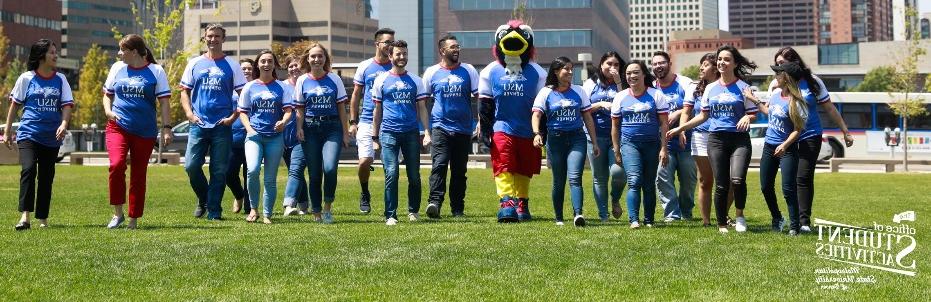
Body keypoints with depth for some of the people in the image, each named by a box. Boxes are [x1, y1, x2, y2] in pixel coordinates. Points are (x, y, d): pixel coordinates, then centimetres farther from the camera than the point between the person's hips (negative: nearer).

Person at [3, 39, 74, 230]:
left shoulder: (60, 80, 8)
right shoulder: (26, 78, 2)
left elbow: (67, 105, 2)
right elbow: (15, 105, 8)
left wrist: (64, 124, -16)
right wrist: (7, 130, 8)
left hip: (52, 137, 3)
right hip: (28, 133, -3)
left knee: (46, 177, 7)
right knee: (28, 169, -22)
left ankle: (43, 218, 17)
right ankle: (25, 216, -26)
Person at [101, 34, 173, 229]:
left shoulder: (155, 71, 1)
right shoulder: (117, 68, 9)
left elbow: (164, 103, 0)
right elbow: (107, 94, 20)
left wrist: (167, 128, -8)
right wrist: (108, 110, 0)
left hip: (145, 131, -1)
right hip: (118, 126, 1)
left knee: (138, 176, 4)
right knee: (116, 164, -21)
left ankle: (133, 220, 14)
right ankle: (118, 213, -9)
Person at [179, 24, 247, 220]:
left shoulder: (231, 66, 5)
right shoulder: (194, 64, 10)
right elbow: (185, 91, 11)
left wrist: (233, 117, -7)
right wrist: (189, 113, -4)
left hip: (222, 126, -1)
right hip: (198, 125, 1)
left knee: (219, 170, 0)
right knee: (191, 165, -6)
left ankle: (214, 211, 6)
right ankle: (203, 199, 19)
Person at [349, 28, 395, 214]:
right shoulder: (365, 67, 6)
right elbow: (356, 96, 10)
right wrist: (352, 122, 5)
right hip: (367, 122, -1)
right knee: (365, 161, -11)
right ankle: (365, 195, 15)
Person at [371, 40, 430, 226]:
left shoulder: (415, 81, 11)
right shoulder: (381, 80, 9)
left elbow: (422, 108, 11)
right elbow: (377, 110, 12)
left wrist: (427, 132, -1)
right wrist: (374, 137, 9)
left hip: (411, 133, 2)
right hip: (389, 133, -2)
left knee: (414, 175, 4)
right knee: (391, 174, -8)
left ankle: (413, 211, 21)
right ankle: (390, 215, -4)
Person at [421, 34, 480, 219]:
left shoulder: (468, 71, 6)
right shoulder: (432, 72, 5)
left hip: (464, 128, 2)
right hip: (440, 126, -2)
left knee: (459, 170, 8)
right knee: (439, 165, -18)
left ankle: (457, 209, 16)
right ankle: (434, 202, -26)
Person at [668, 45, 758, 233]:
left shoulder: (743, 87, 3)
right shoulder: (710, 89, 14)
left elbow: (753, 114, 3)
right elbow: (703, 116, 21)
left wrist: (747, 117, -19)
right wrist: (681, 128, 16)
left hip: (739, 140, -3)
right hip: (716, 139, 3)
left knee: (737, 180, -22)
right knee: (721, 185, 1)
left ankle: (740, 216, 1)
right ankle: (722, 225, 12)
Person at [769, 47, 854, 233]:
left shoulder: (812, 81, -1)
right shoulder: (777, 84, 4)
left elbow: (829, 109, 6)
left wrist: (845, 131, 8)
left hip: (810, 136, -3)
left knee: (803, 177, -13)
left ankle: (804, 222, -13)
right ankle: (794, 219, 14)